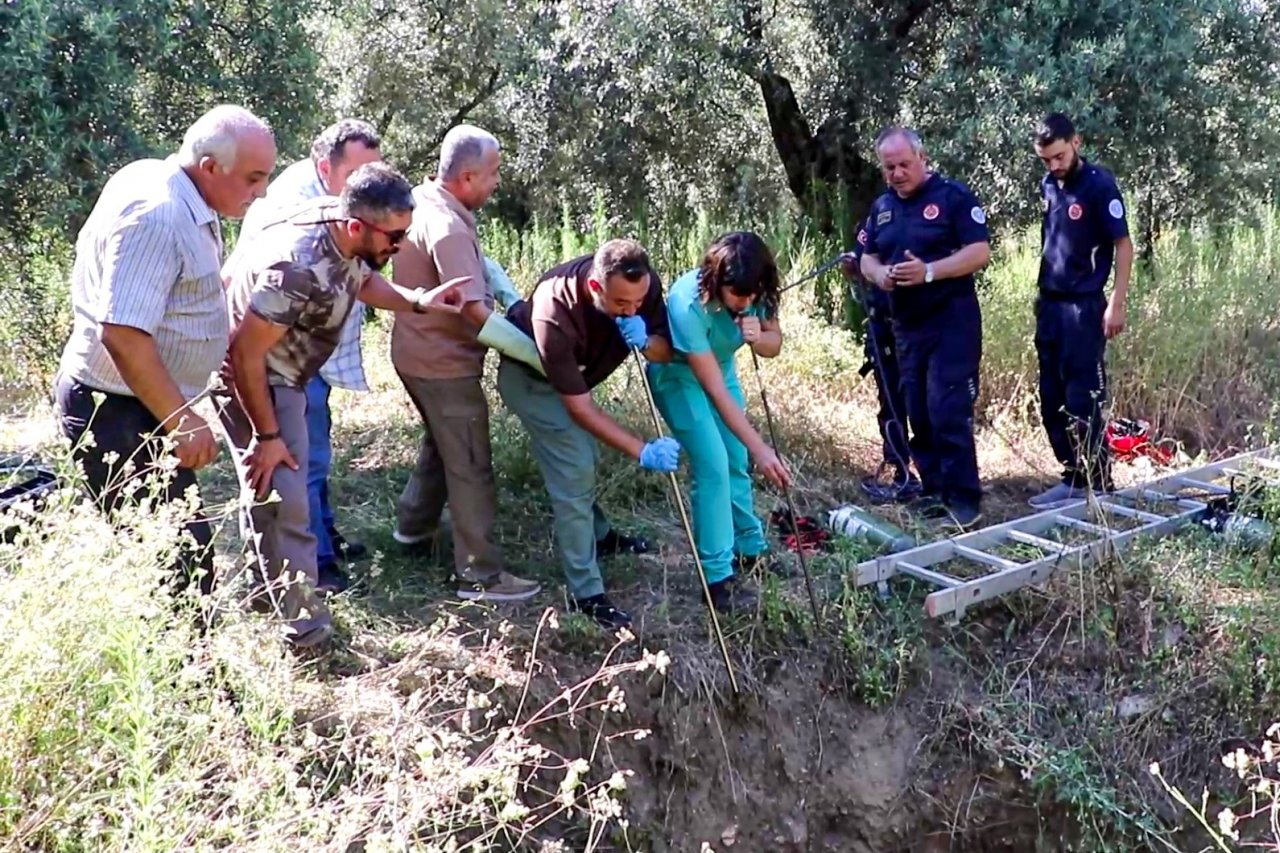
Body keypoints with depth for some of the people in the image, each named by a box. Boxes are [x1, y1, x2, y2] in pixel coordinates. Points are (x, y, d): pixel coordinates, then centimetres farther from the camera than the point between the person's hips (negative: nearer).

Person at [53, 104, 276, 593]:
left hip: (145, 405, 10)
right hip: (118, 411, -10)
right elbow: (122, 334, -28)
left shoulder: (183, 200, 8)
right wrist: (182, 421, -22)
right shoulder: (156, 214, -23)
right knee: (180, 558, -9)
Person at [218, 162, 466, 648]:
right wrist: (267, 436, -23)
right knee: (281, 497, -12)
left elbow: (363, 281, 10)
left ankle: (268, 579, 45)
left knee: (269, 493, 25)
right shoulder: (299, 268, -38)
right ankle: (305, 627, -3)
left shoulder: (346, 232, -13)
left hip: (281, 371, 9)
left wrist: (417, 301, -7)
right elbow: (245, 355, -31)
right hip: (250, 377, -9)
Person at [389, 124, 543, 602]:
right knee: (470, 468, 0)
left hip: (419, 352, 10)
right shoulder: (448, 229, -29)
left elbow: (477, 259, 10)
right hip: (445, 365, -10)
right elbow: (478, 314, -35)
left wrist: (513, 296, -5)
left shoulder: (423, 198, 2)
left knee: (440, 443, 29)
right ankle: (481, 576, 8)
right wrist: (541, 356, -31)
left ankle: (414, 526, 45)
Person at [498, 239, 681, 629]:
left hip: (575, 372, 6)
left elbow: (665, 351, -13)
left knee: (586, 457, 23)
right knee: (574, 473, -12)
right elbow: (580, 408, -36)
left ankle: (599, 536, 47)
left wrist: (646, 342, -37)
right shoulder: (554, 316, -42)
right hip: (530, 378, -6)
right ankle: (585, 594, -3)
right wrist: (642, 451, -40)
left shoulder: (642, 287, -27)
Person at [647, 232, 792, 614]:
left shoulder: (755, 294, -23)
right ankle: (719, 576, -7)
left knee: (736, 461, 9)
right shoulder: (689, 304, -38)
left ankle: (751, 550, 28)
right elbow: (715, 391, -35)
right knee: (713, 464, -15)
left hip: (720, 366, 6)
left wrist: (758, 337, -32)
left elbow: (775, 342, -7)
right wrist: (760, 448, -36)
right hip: (678, 375, -6)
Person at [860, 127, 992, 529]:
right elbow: (867, 258, 19)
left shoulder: (953, 195, -6)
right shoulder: (882, 207, 14)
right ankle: (934, 490, 19)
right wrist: (879, 273, -5)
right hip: (906, 324, 7)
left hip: (951, 320, -7)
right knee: (918, 414, 9)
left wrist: (930, 271, -23)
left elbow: (980, 251, -12)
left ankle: (964, 499, -3)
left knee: (948, 411, -11)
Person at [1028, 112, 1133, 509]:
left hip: (1083, 308, -7)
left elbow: (1123, 245, -11)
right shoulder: (1048, 185, 9)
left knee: (1083, 401, -4)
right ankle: (1075, 476, 21)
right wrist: (1042, 294, 16)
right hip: (1050, 305, 8)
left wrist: (1116, 304, -15)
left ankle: (1097, 484, 6)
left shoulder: (1099, 184, -11)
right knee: (1052, 401, 11)